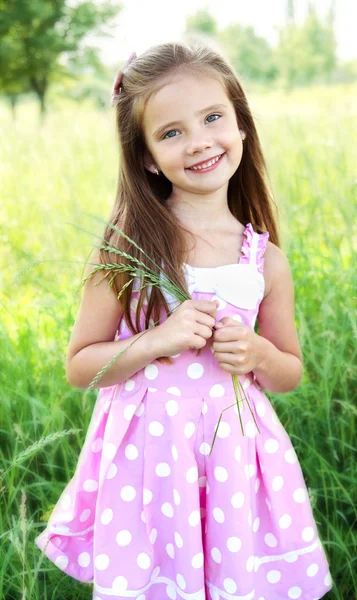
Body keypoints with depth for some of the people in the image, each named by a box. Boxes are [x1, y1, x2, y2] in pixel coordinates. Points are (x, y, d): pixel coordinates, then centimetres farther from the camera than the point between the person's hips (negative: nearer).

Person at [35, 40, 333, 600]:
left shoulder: (266, 260, -2)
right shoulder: (127, 246, -8)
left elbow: (290, 372, 11)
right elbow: (79, 365, -3)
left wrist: (257, 353, -10)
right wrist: (159, 340, -18)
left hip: (236, 456, 2)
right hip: (146, 454, -2)